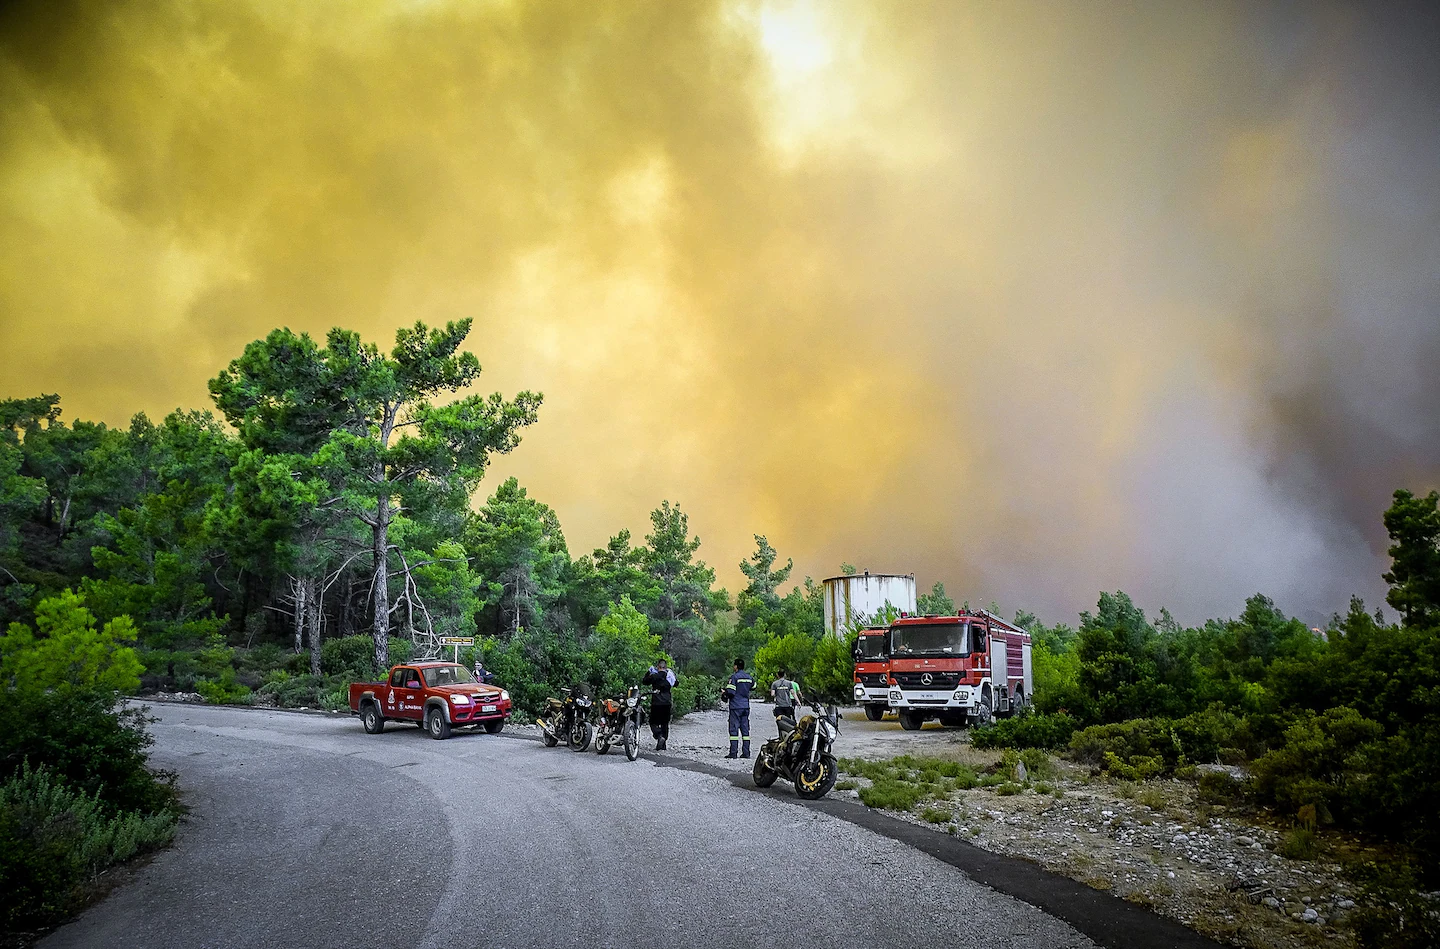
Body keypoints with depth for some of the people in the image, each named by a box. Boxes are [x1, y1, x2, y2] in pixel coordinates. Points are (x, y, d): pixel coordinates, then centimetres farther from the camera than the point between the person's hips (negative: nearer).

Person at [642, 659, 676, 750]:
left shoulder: (654, 676, -7)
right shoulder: (670, 676, 4)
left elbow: (644, 681, 6)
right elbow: (675, 684, 23)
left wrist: (649, 672, 14)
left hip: (656, 703, -3)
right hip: (667, 703, 4)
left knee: (653, 722, 5)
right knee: (665, 723, 12)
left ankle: (660, 736, -22)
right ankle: (663, 745, 12)